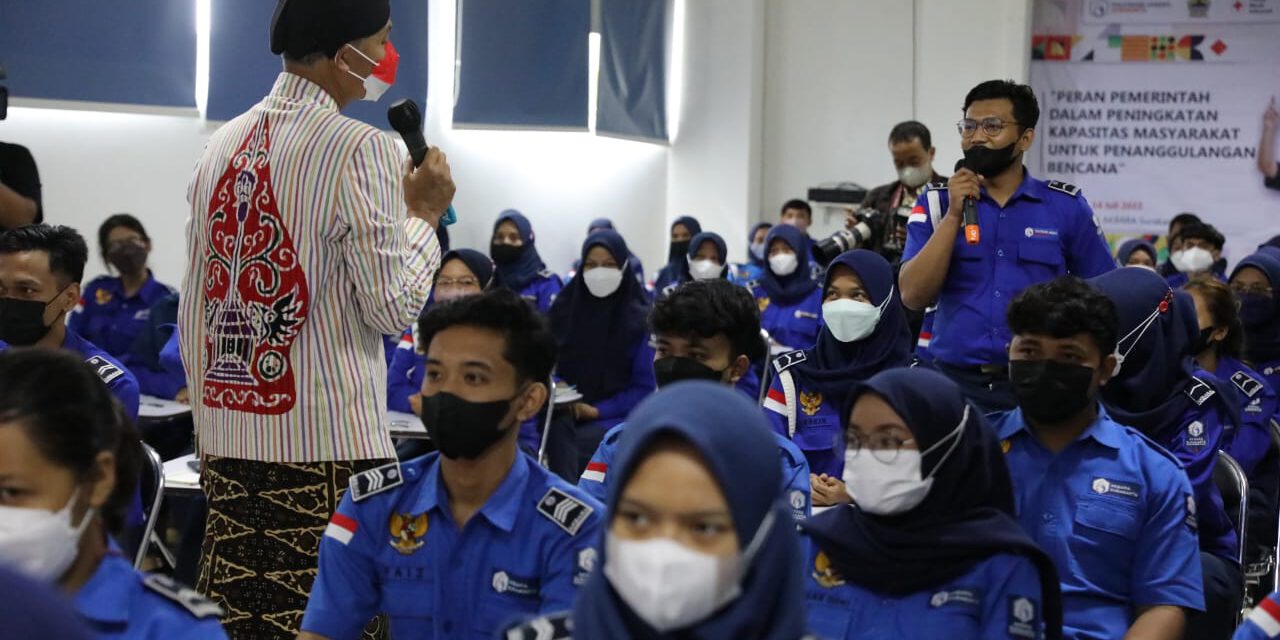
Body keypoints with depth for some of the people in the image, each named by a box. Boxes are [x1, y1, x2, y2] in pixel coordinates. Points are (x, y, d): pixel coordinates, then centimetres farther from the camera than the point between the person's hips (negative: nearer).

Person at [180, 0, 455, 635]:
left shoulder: (223, 144, 9)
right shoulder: (361, 150, -11)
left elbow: (194, 309, 12)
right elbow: (394, 305, -13)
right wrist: (424, 214, 2)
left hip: (228, 437, 7)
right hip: (330, 445, -6)